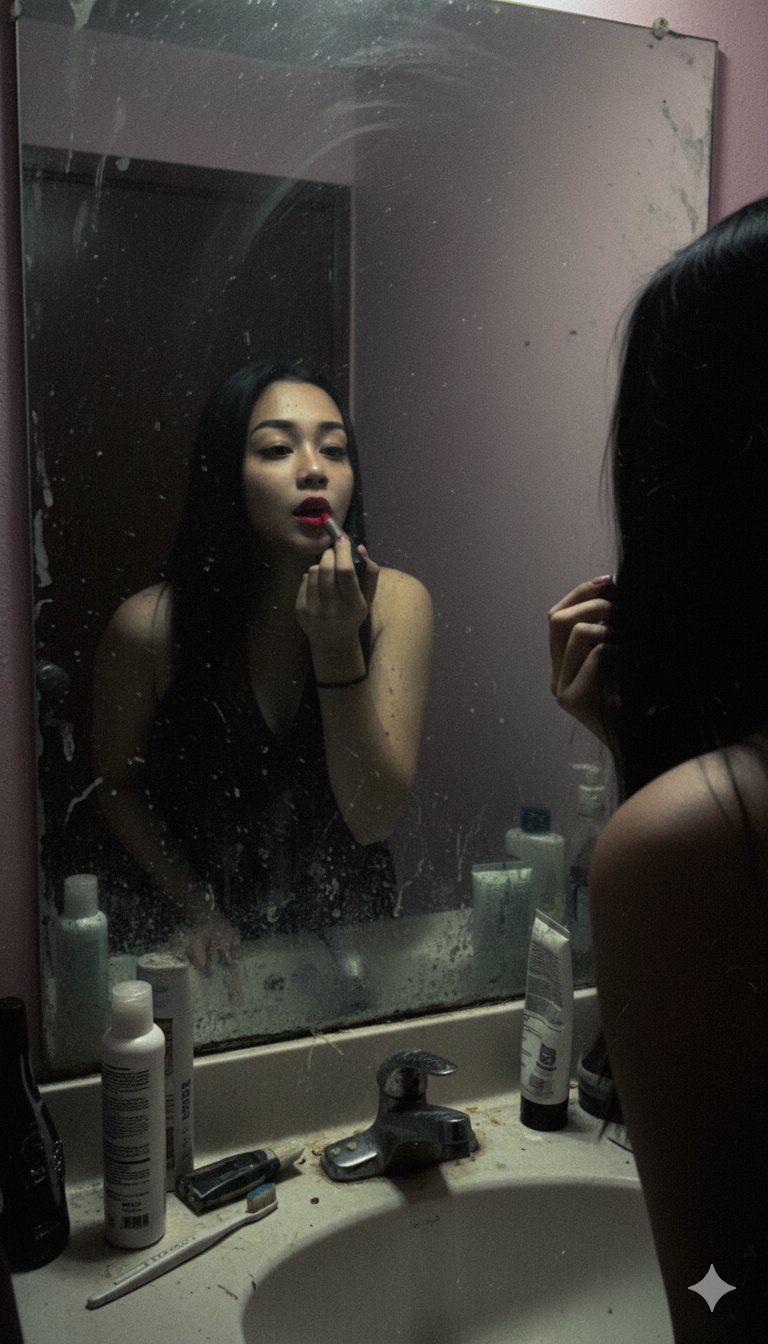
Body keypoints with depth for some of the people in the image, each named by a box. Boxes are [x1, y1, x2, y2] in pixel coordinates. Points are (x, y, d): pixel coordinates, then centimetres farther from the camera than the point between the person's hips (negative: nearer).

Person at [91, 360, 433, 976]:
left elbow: (373, 819, -18)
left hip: (347, 920, 1)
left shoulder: (395, 602, -14)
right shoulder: (149, 627, -16)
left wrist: (337, 647, -28)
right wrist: (196, 912, -7)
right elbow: (119, 783, 1)